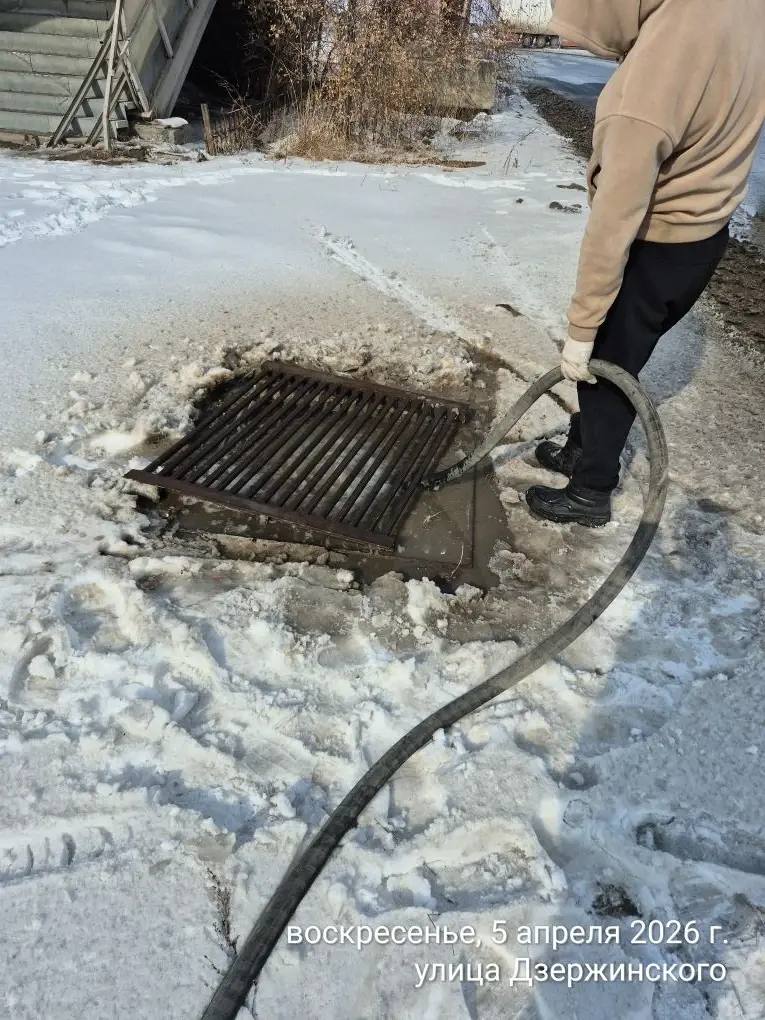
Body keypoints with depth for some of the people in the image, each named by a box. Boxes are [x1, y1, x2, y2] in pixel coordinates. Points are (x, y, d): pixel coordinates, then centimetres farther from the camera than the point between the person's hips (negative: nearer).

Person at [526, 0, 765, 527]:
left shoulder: (645, 94, -32)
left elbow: (612, 228, -27)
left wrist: (581, 330, -19)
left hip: (656, 250, -8)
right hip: (703, 231, 8)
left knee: (605, 368, 7)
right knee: (612, 361, 21)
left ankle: (590, 495, 24)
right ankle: (583, 450, 40)